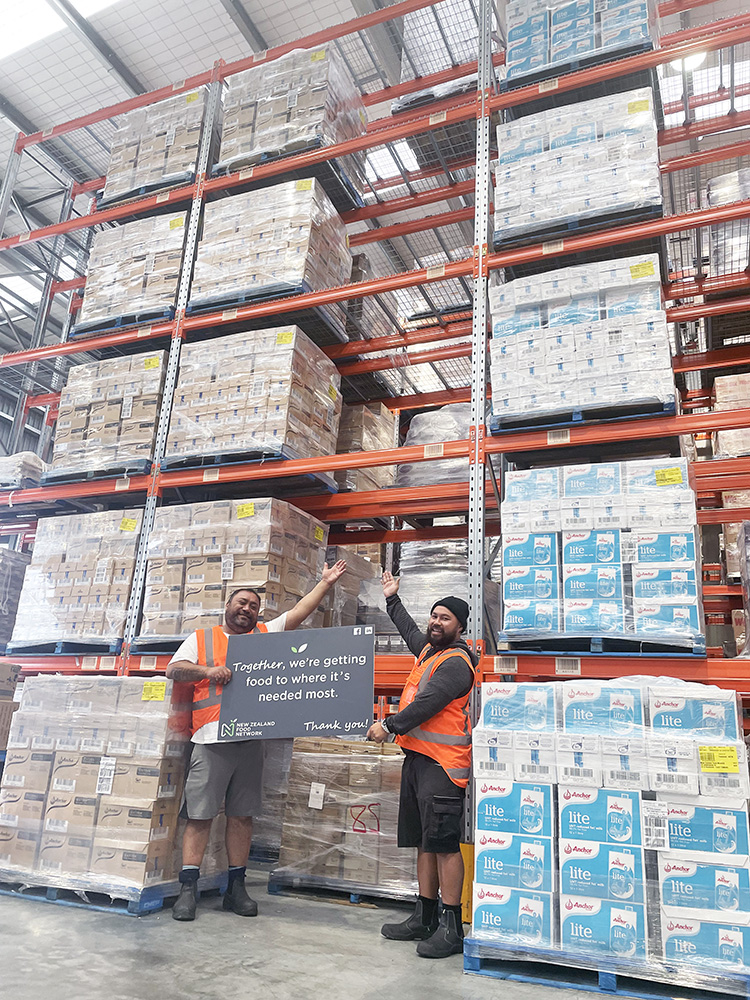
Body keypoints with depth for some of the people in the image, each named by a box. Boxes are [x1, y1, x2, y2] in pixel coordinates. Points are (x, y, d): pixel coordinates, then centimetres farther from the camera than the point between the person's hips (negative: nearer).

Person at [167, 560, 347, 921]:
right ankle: (188, 889, 8)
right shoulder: (201, 638, 11)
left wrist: (326, 582, 10)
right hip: (212, 739, -2)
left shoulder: (265, 635, 16)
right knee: (199, 815, -1)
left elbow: (298, 613, 12)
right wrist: (206, 670, -15)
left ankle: (236, 887, 19)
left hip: (251, 740, 2)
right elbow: (173, 668, 1)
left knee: (242, 815, 9)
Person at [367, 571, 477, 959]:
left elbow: (427, 704, -20)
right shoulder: (429, 649, 16)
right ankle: (424, 918, 24)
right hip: (417, 756, 9)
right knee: (424, 843, 14)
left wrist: (389, 726, -14)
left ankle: (451, 927, 1)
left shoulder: (455, 662, -12)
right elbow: (410, 631, 38)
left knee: (443, 844, -7)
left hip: (442, 763, -9)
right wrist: (392, 599, 46)